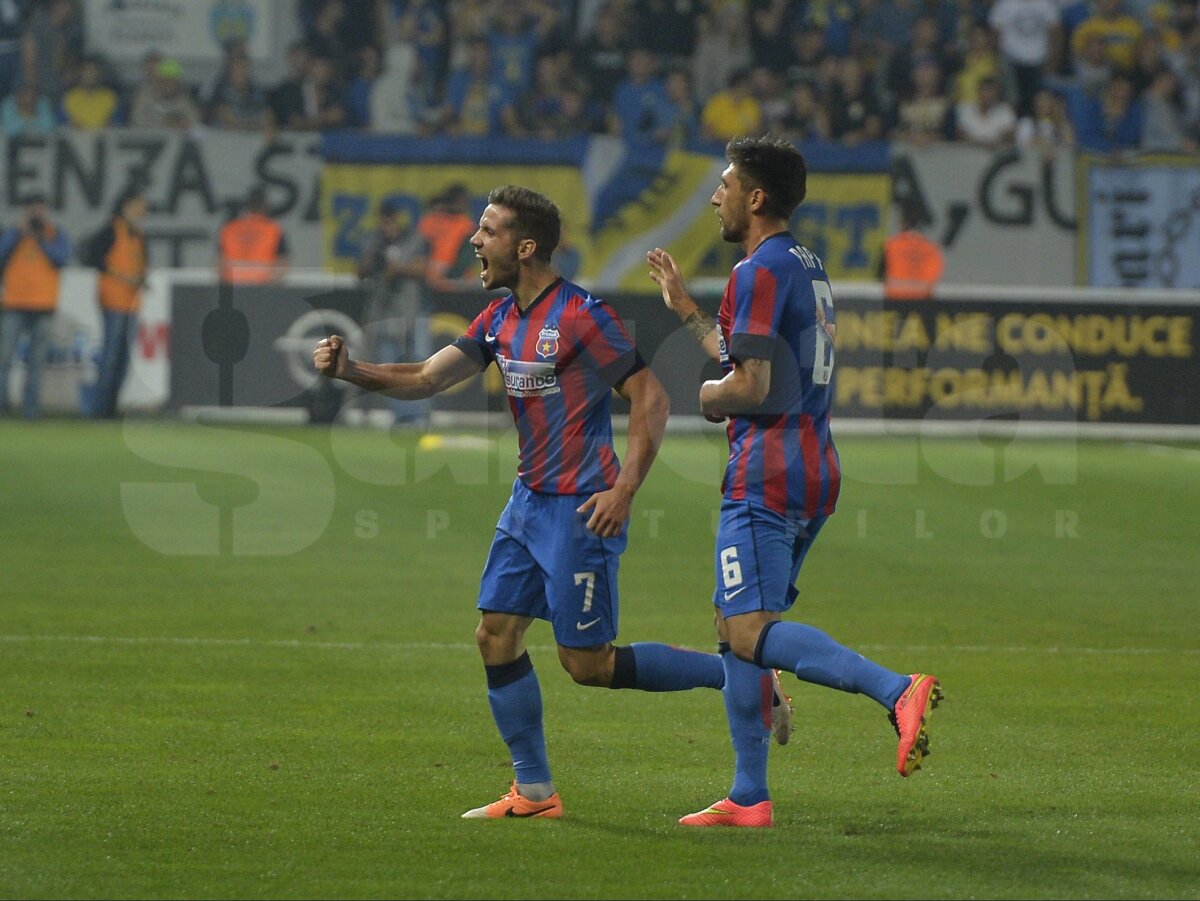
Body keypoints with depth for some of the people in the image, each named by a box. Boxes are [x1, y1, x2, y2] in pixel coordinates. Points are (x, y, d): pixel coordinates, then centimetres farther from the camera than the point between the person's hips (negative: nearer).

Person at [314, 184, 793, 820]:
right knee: (496, 636, 3)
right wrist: (352, 370, -7)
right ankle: (533, 791, 11)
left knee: (588, 664, -5)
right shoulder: (499, 320, 9)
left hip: (580, 510, -9)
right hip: (528, 500, 9)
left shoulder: (581, 316, -16)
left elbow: (650, 398, -15)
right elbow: (427, 378, 8)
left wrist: (624, 491, -21)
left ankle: (737, 676, 8)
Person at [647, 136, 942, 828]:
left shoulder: (760, 273, -11)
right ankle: (749, 798, 11)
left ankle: (897, 690, -32)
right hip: (816, 467, 10)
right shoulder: (811, 270, 19)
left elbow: (750, 386, -19)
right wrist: (688, 310, 34)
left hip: (766, 473, -10)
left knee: (751, 631, -16)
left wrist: (705, 397, 1)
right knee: (736, 623, 13)